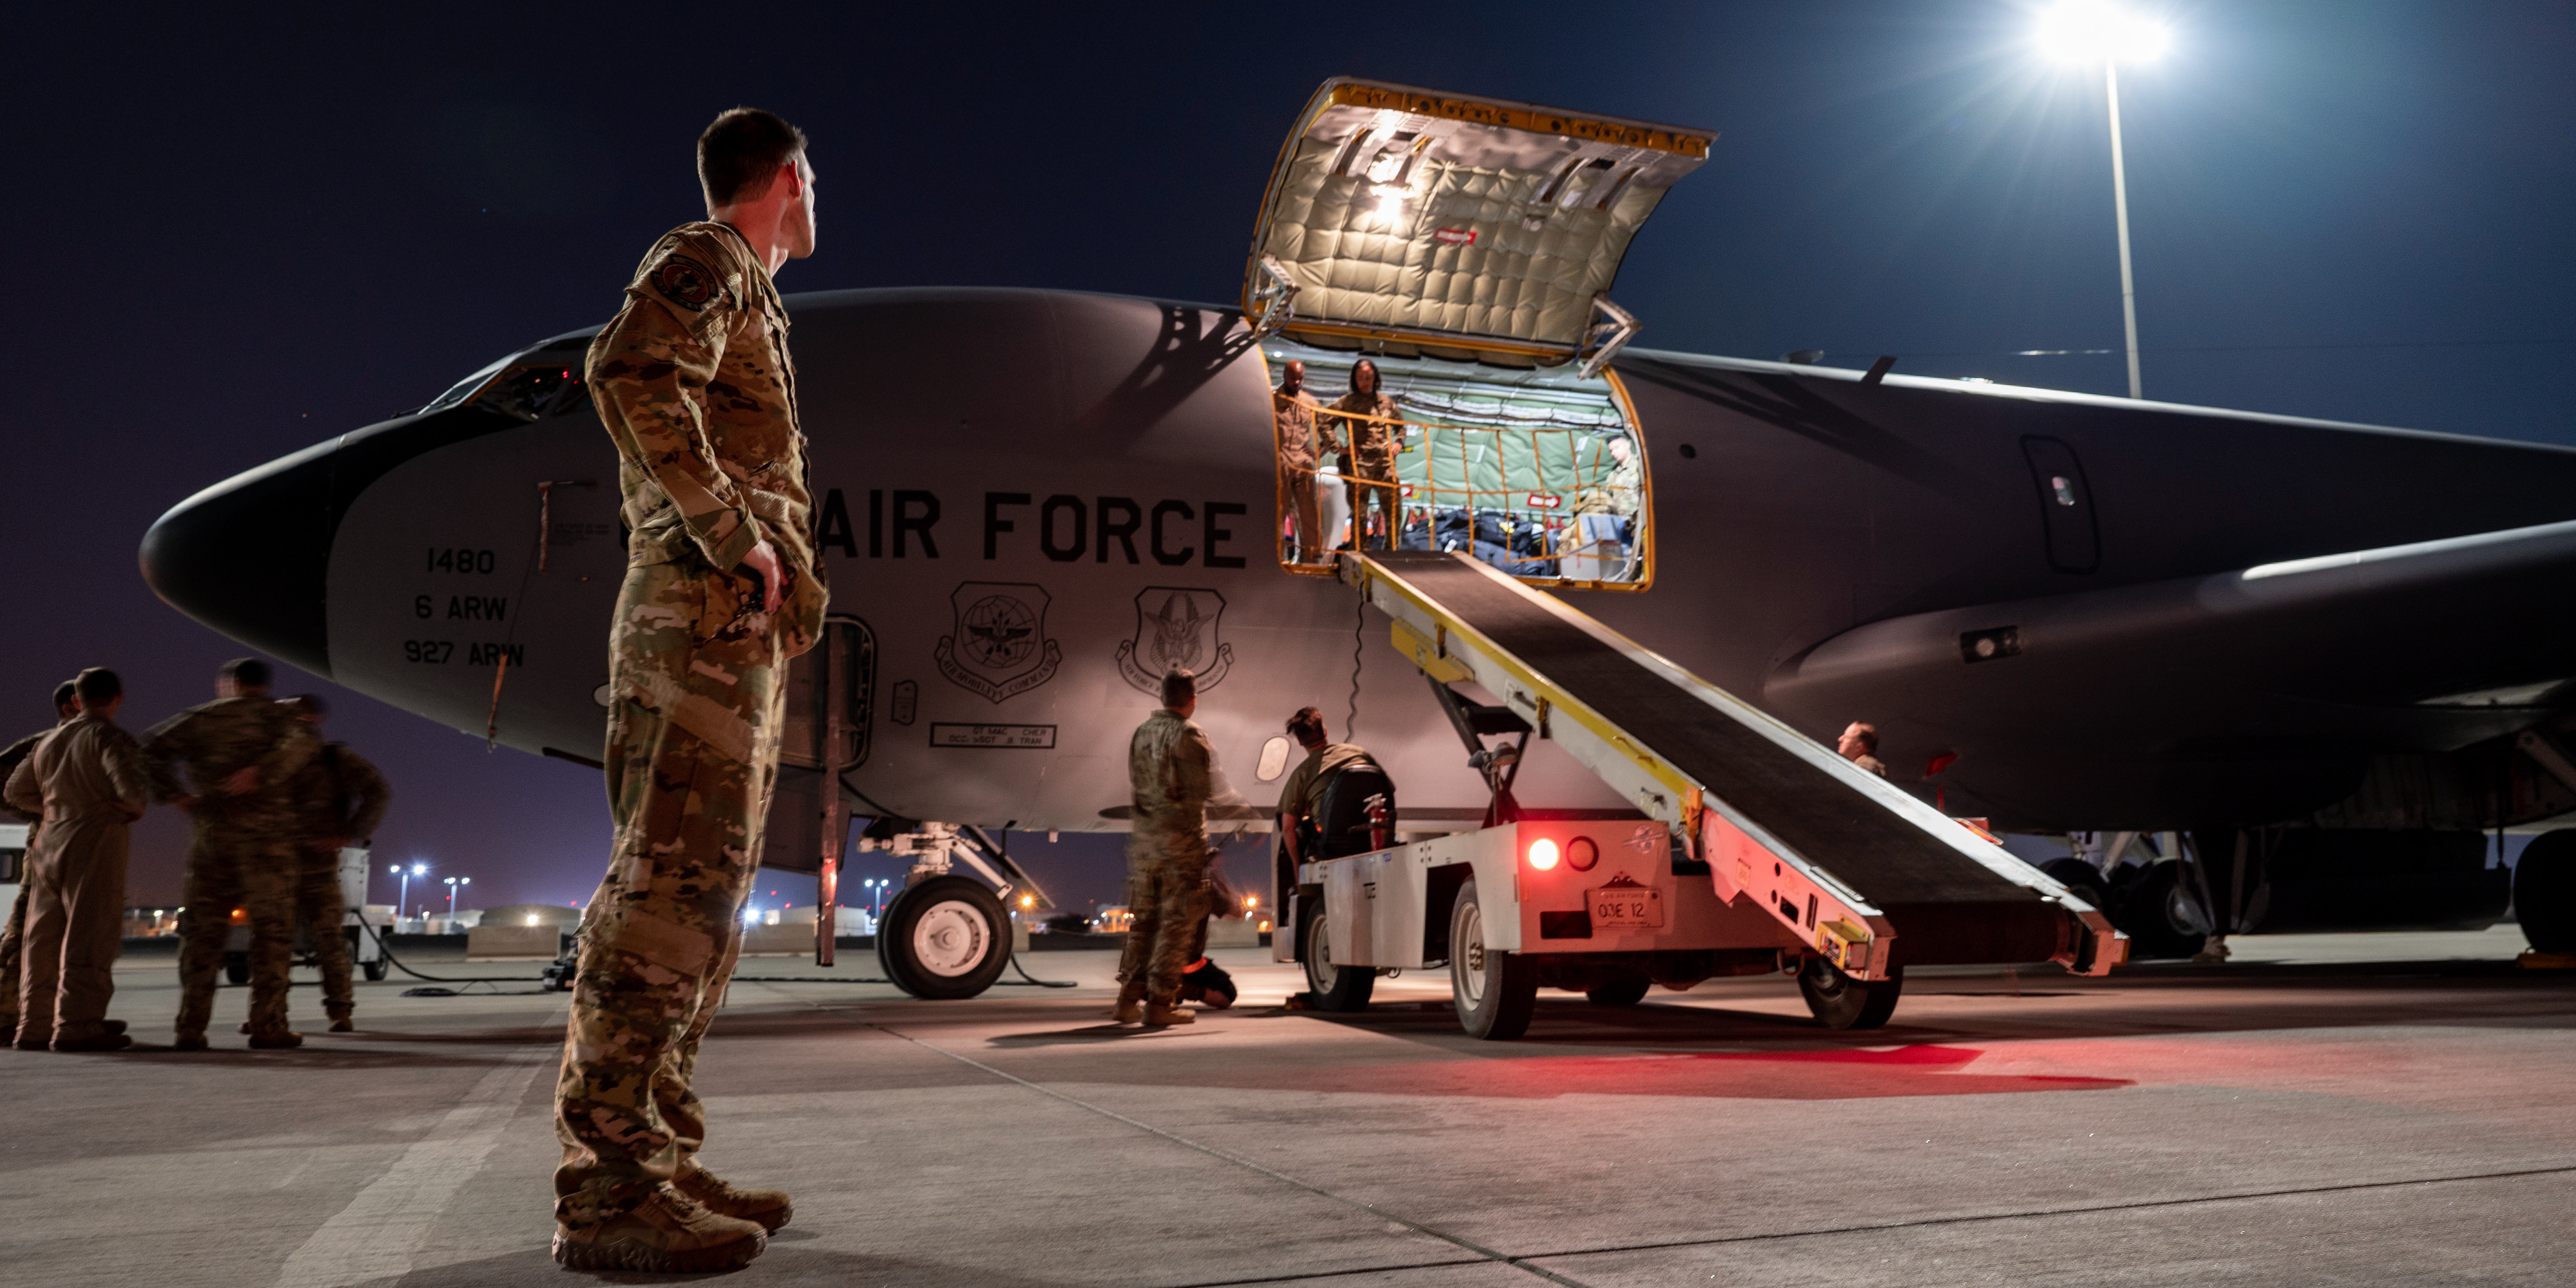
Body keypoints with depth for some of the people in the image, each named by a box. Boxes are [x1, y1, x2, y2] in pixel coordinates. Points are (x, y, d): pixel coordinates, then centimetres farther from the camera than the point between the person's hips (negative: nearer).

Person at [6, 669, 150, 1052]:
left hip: (50, 843, 8)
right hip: (94, 843, -8)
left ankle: (35, 1025, 13)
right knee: (90, 936, -9)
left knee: (47, 938, 11)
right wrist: (136, 805, -1)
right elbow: (131, 787, -21)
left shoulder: (51, 742, 17)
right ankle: (76, 1026, -13)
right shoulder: (112, 739, -7)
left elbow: (18, 791, 24)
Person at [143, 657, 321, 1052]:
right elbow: (303, 742, -18)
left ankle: (190, 1028, 3)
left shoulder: (201, 718, 12)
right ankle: (267, 1026, -3)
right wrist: (261, 772, -19)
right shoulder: (274, 715, 4)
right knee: (272, 930, 1)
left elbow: (152, 749, 3)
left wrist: (173, 794, 3)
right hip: (266, 834, -3)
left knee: (202, 932, 7)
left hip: (210, 833, 3)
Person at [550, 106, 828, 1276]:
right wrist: (732, 535, -19)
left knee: (698, 894, 7)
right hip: (704, 617, -10)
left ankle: (656, 1161, 9)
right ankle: (606, 1190, -14)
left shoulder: (741, 295, 29)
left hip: (734, 634, 10)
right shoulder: (706, 262, 0)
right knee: (674, 886, -15)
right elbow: (628, 376, -20)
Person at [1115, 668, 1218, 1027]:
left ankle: (1129, 998, 17)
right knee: (1177, 921, 0)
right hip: (1181, 836, -7)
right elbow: (1204, 789, -13)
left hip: (1144, 836, 7)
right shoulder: (1188, 735, -12)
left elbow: (1134, 786, 14)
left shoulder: (1141, 732, 9)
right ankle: (1160, 1002, -1)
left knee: (1143, 919, 14)